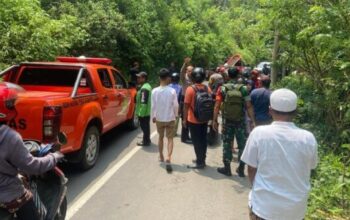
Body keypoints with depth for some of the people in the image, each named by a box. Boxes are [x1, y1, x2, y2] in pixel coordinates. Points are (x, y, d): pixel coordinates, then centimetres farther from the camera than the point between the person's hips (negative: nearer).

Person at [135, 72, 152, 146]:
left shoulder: (144, 88, -20)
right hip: (147, 112, 11)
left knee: (144, 126, -1)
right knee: (146, 126, 18)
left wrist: (141, 113, -24)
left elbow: (143, 102, -25)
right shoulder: (147, 86, 15)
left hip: (143, 113, -11)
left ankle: (146, 141, 8)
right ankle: (146, 140, 29)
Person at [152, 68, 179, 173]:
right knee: (170, 138, 5)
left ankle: (161, 156, 31)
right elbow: (176, 105, -8)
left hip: (159, 118, 2)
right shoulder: (172, 91, -14)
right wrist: (176, 115, 10)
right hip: (170, 118, -2)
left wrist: (153, 116, 10)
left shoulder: (155, 91, -10)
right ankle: (168, 157, -13)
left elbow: (153, 105, -4)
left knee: (161, 137, 19)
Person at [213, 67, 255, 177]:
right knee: (242, 144, 13)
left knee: (227, 144, 11)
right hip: (240, 121, 0)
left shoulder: (222, 89, -6)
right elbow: (249, 107, -9)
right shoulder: (243, 89, -6)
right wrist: (253, 121, -4)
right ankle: (241, 169, 20)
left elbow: (217, 106, -8)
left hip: (227, 121, 0)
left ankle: (227, 168, 19)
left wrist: (215, 120, -1)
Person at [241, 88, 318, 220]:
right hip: (296, 209, 2)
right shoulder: (308, 138, -11)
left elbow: (251, 170, -8)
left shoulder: (259, 133, -17)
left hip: (264, 207, -2)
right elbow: (310, 169, 4)